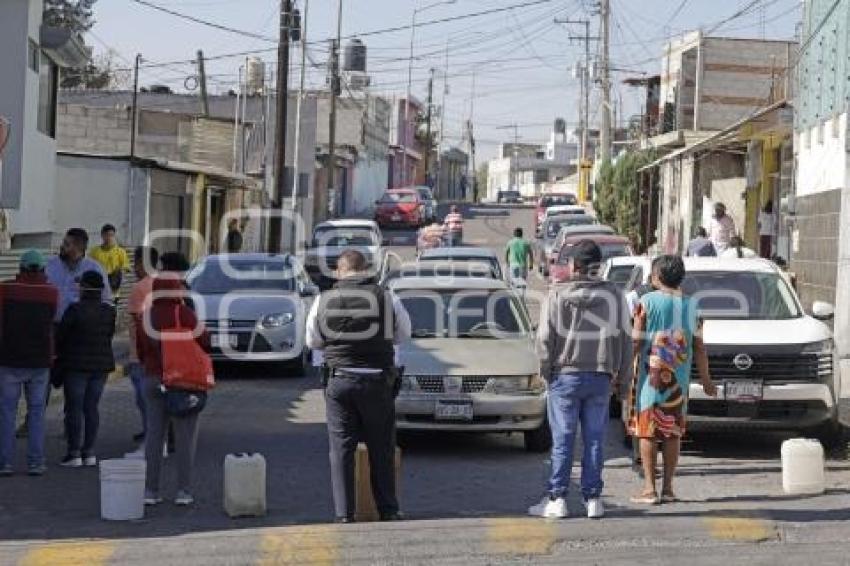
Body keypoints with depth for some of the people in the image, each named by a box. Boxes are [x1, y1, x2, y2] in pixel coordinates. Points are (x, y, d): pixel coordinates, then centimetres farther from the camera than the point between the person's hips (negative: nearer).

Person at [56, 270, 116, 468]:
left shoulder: (75, 310, -15)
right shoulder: (109, 312, -1)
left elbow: (61, 335, -8)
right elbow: (109, 335, 8)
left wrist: (59, 355, 11)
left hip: (76, 365, -5)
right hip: (102, 364, 5)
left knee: (74, 408, 1)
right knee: (91, 407, 10)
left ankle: (74, 453, 0)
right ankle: (89, 452, 10)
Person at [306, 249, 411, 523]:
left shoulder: (323, 301, -1)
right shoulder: (386, 298, -5)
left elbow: (313, 342, 10)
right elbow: (403, 334, 9)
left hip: (338, 380, 0)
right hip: (377, 381, 0)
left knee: (341, 449, 6)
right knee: (381, 449, 11)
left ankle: (344, 514, 2)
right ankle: (388, 510, 15)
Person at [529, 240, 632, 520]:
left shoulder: (557, 295, -6)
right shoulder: (614, 295, 1)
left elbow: (545, 338, -6)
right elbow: (625, 338, 5)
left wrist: (546, 370, 6)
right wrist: (621, 374, 13)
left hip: (565, 374, -2)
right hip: (600, 377, 2)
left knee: (562, 440, 2)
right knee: (594, 440, 7)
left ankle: (557, 499, 2)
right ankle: (593, 499, 8)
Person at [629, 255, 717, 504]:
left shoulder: (648, 302, -6)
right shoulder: (690, 306, 4)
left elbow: (637, 342, -9)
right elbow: (699, 347, 7)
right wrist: (706, 379, 16)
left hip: (649, 377, -3)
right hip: (678, 379, 3)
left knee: (647, 431, 1)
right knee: (673, 432, 10)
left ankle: (649, 489, -3)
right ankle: (667, 488, 11)